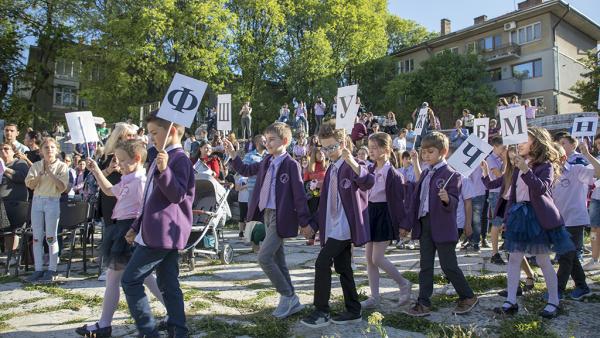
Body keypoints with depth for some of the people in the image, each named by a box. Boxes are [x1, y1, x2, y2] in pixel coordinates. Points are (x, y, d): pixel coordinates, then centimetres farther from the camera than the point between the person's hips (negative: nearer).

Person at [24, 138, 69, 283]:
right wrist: (41, 174, -15)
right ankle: (38, 269, 12)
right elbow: (30, 185, 0)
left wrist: (50, 173, -15)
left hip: (53, 201, -4)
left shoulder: (62, 166, 0)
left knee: (51, 237, -1)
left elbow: (62, 187, -9)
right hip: (37, 201, 4)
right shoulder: (36, 166, 9)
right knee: (36, 237, 5)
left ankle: (52, 270, 5)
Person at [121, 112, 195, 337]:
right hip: (164, 233, 10)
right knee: (168, 285, 10)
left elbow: (178, 195, -22)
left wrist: (164, 171, -35)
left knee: (130, 280, -3)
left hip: (163, 232, -10)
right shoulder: (162, 158, 19)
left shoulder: (179, 159, -12)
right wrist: (136, 226, 24)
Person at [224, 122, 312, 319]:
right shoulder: (267, 162, 8)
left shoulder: (291, 165, -13)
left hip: (281, 217, -8)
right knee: (277, 258, 12)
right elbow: (246, 171, 22)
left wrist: (305, 222, -11)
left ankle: (287, 296, 5)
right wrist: (233, 155, 11)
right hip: (267, 214, 8)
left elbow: (299, 195, -12)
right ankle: (292, 302, 24)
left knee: (264, 257, -12)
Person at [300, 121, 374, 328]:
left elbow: (368, 183, -33)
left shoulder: (354, 166, -10)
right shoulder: (331, 169, 15)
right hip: (333, 227, 9)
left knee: (322, 263, -11)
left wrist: (353, 163, -48)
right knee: (342, 268, 12)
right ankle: (353, 311, 21)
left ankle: (321, 312, -1)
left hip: (344, 227, -9)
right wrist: (315, 225, 15)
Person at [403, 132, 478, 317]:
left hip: (443, 227, -7)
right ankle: (424, 303, 16)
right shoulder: (425, 174, 13)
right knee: (425, 266, 9)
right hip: (424, 225, 7)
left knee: (448, 266, 3)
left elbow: (454, 202, -15)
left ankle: (468, 296, 24)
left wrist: (447, 199, -38)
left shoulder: (451, 174, -10)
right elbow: (416, 199, 16)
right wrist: (408, 225, 16)